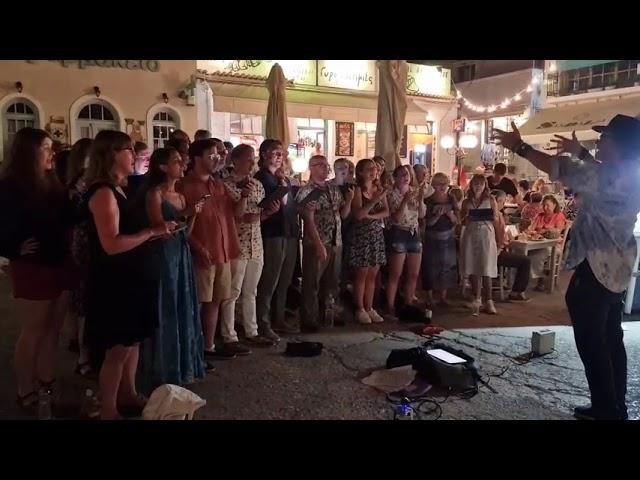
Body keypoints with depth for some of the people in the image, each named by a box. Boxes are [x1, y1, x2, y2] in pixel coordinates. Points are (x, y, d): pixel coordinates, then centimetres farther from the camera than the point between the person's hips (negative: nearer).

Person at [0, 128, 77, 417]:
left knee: (52, 330, 13)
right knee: (33, 331, 4)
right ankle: (26, 393, 18)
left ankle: (47, 386, 26)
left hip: (59, 265, 7)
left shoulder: (51, 183, 9)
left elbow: (65, 219, 12)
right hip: (32, 268, -7)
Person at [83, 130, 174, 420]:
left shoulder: (117, 189, 11)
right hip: (115, 283, -9)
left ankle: (127, 395, 34)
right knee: (117, 348, 2)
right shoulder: (103, 192, -19)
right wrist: (152, 232, -21)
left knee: (133, 340, 18)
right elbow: (112, 244, -28)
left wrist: (157, 232, 3)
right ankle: (108, 411, 18)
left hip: (129, 279, 10)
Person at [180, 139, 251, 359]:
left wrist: (244, 196, -3)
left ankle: (209, 345, 22)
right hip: (202, 254, -7)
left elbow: (237, 212, 15)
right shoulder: (185, 186, -8)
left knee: (215, 300, 12)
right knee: (199, 302, -1)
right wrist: (196, 247, -21)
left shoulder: (219, 185, 15)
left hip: (223, 252, 8)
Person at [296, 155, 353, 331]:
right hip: (316, 244, -6)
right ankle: (309, 321, 12)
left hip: (336, 243, 6)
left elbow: (343, 215, 15)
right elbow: (309, 221, -14)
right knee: (312, 284, 2)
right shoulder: (307, 191, -8)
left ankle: (329, 316, 28)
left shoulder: (334, 189, 12)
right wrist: (319, 245, -20)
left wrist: (348, 200, -4)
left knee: (332, 283, 14)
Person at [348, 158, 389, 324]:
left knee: (372, 275, 9)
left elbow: (386, 212, 2)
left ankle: (369, 308, 17)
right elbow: (358, 214, -18)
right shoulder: (358, 190, -7)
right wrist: (375, 200, -23)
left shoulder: (379, 189, 9)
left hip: (377, 235, 6)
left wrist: (370, 216, -13)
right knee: (361, 274, 0)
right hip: (361, 235, -5)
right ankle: (360, 309, 9)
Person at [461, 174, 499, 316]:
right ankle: (477, 299, 15)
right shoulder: (466, 202, 9)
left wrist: (493, 217, -15)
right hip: (470, 236, 2)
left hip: (486, 236, -2)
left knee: (486, 270, -6)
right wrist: (467, 217, -8)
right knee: (473, 269, 3)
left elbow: (496, 220, 6)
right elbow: (463, 222, 12)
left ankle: (488, 301, 1)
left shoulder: (491, 201, 4)